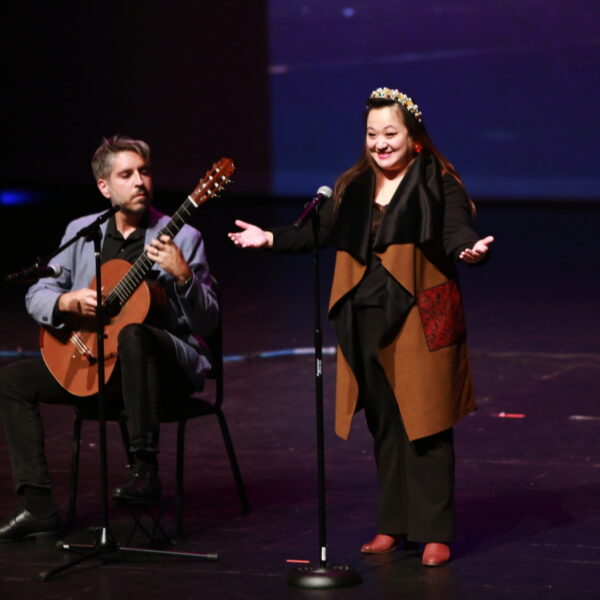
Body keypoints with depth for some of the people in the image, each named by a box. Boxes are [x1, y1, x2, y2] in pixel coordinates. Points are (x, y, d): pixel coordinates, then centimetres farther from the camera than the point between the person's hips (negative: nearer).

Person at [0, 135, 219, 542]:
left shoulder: (182, 238, -3)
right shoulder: (81, 231, 9)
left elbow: (207, 322, -8)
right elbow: (36, 295, 10)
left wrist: (183, 276, -26)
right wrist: (68, 302, -13)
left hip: (171, 363, -5)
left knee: (132, 335, -39)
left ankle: (145, 469, -36)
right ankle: (39, 508, -13)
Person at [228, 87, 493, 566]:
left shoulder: (439, 184, -4)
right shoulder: (353, 188, 13)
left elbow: (457, 233, -16)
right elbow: (319, 235, 18)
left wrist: (470, 251, -37)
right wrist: (269, 238, 11)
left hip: (420, 320, -5)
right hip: (368, 321, 5)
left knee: (425, 423, -4)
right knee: (384, 424, 11)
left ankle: (434, 531, 2)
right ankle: (394, 525, 21)